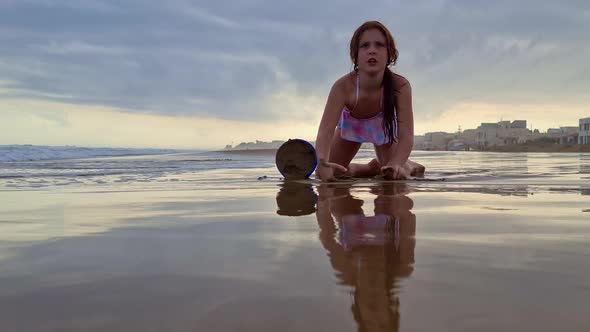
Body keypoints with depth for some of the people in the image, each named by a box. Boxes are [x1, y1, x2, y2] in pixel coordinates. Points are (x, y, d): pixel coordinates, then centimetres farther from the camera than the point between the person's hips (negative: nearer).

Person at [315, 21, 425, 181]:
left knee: (394, 175, -10)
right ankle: (372, 168, 24)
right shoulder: (343, 86, -41)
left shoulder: (400, 86, -40)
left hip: (384, 125, 0)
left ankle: (411, 166, 27)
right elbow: (325, 130, -48)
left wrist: (396, 164, -64)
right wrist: (323, 163, -69)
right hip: (351, 125, 1)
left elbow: (406, 135, -43)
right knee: (327, 173, -1)